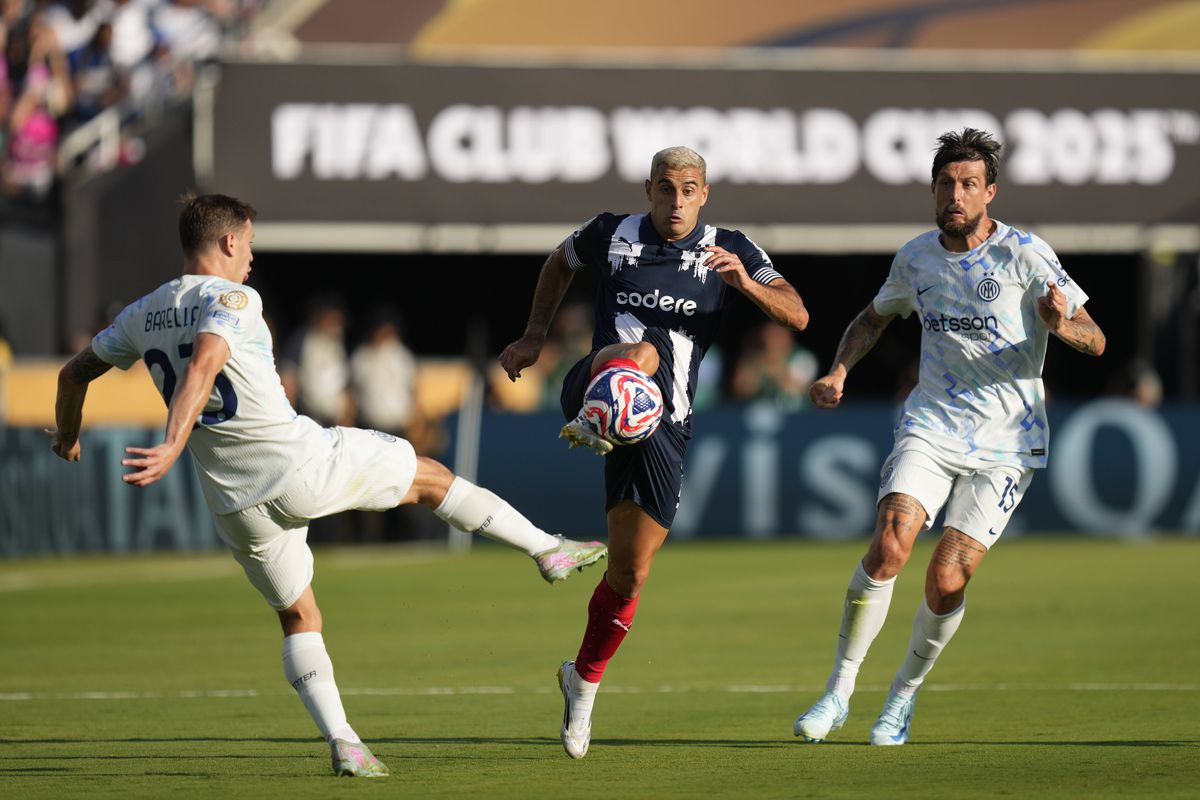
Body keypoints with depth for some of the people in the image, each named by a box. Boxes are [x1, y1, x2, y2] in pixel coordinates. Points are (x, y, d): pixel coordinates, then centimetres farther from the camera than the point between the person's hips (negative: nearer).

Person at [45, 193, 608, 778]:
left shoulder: (143, 315, 9)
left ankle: (342, 742, 6)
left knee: (298, 618, 19)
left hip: (236, 503, 6)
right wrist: (172, 448, -39)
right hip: (302, 465, -6)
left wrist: (67, 435, 37)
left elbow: (75, 373, 18)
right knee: (430, 476, 16)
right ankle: (547, 550, 27)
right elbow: (201, 370, -29)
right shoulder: (230, 299, -12)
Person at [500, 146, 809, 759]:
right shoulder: (612, 235, 7)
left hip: (662, 424, 2)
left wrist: (745, 282, -23)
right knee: (643, 349, -38)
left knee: (630, 573, 2)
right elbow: (561, 262, 29)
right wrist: (534, 336, 22)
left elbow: (796, 317, -5)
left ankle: (584, 681, 26)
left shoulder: (728, 250, 5)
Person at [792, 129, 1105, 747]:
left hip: (1005, 441, -2)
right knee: (889, 547, -20)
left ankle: (904, 695, 17)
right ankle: (838, 693, -9)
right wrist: (838, 372, 8)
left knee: (946, 581, -9)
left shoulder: (1025, 255, -8)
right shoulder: (916, 257, 5)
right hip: (931, 425, 2)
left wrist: (1060, 325, -30)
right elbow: (875, 317, 25)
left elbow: (1095, 342, -7)